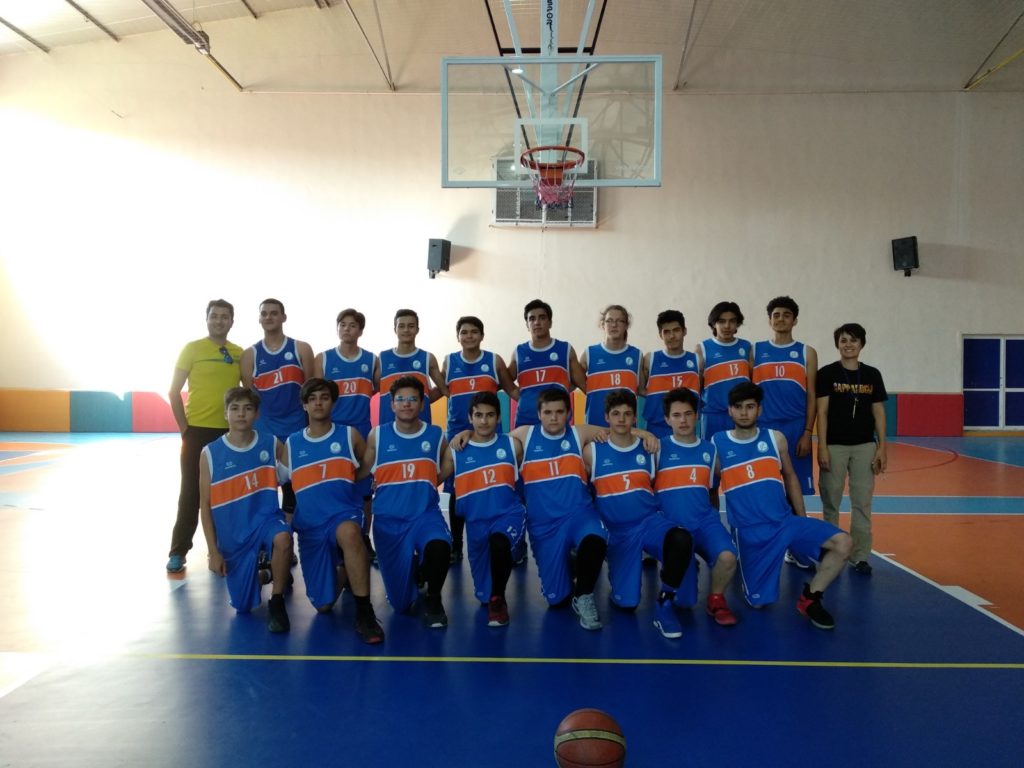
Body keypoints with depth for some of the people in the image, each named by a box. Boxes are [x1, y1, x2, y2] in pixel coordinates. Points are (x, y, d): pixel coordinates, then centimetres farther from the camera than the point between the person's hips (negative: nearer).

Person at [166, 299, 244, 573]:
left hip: (230, 432, 3)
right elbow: (174, 392, -3)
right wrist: (184, 428, -7)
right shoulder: (192, 349, -3)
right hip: (198, 430, -3)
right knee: (191, 492, 1)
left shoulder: (241, 354, 7)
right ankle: (178, 552, 9)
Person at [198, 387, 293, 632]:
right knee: (243, 606, 8)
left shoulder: (271, 444, -7)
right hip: (232, 534, 1)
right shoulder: (210, 454, -8)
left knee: (282, 539, -38)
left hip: (266, 518, -1)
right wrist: (213, 551, -5)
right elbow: (205, 506, -3)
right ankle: (260, 573, 43)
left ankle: (277, 603, -13)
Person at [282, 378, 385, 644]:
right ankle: (340, 569, 37)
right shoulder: (291, 444, 8)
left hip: (345, 514, -3)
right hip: (309, 526, 3)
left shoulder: (349, 435, 3)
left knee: (349, 532, -42)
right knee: (323, 605, 2)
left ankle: (364, 613, -33)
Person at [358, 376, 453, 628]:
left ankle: (433, 600, -8)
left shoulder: (436, 435, 2)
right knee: (401, 603, 4)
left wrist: (426, 483, 6)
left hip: (425, 515, -1)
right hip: (388, 519, 1)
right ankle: (414, 570, 41)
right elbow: (361, 473, 7)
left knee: (438, 547, -39)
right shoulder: (377, 435, 1)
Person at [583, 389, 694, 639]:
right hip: (618, 531, -1)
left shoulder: (648, 449, 3)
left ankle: (664, 603, -13)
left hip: (650, 521, 1)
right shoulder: (592, 452, -3)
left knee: (682, 540, -35)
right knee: (626, 602, -5)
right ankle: (615, 573, 31)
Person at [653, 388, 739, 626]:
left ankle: (716, 599, 0)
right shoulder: (659, 448, 1)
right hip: (671, 525, -2)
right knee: (681, 599, -9)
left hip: (705, 522, 2)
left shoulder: (709, 450, 11)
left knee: (727, 557, -31)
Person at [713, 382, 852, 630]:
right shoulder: (717, 444, -3)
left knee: (842, 543, -18)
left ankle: (810, 598, 1)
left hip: (786, 522, 3)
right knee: (758, 602, 1)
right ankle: (736, 567, 32)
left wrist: (803, 520, 17)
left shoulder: (775, 438, 5)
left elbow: (790, 478, 16)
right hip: (750, 532, -3)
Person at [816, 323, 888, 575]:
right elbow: (822, 412, -5)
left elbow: (878, 413, 7)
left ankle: (860, 556, 13)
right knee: (831, 503, 5)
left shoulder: (872, 375, 6)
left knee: (862, 503, 4)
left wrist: (881, 448, 2)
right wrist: (822, 447, -10)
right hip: (835, 445, -2)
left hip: (865, 446, 2)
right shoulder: (827, 374, -2)